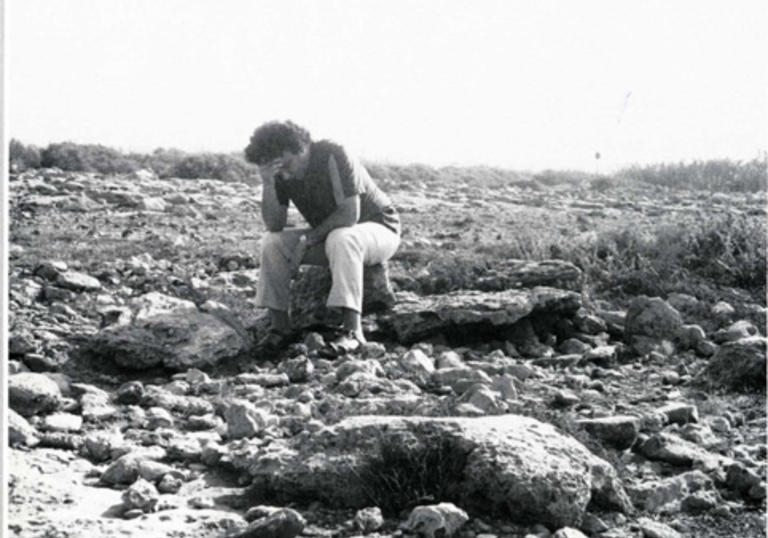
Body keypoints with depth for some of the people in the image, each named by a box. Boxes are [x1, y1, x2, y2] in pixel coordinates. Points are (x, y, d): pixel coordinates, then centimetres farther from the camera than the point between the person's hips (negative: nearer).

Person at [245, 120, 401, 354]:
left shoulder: (333, 157, -26)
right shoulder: (282, 173, -7)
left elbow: (349, 215, -30)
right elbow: (275, 225, -13)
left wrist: (310, 237, -21)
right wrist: (267, 184, -26)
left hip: (378, 228, -6)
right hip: (328, 236, 7)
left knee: (341, 238, -39)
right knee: (272, 243, -12)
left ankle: (352, 330, -42)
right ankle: (280, 326, -10)